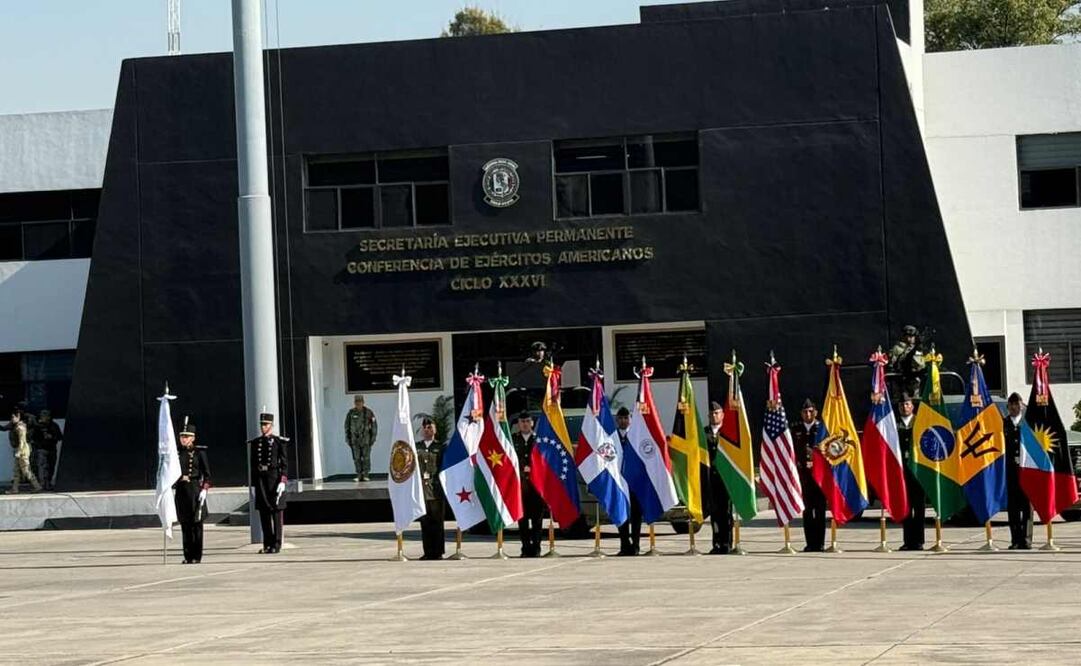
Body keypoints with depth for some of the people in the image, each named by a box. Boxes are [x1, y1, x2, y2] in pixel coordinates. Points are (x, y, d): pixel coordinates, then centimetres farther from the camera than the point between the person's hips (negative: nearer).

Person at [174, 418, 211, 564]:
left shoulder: (199, 452, -2)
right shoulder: (177, 453, 10)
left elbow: (206, 474, -3)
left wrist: (204, 490, -11)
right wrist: (173, 490, 9)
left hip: (195, 489, -4)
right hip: (180, 490, 4)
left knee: (196, 524, -1)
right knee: (185, 525, 5)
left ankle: (197, 556, 2)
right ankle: (188, 556, 10)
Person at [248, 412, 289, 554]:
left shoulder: (280, 442, 0)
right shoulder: (255, 443, 12)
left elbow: (284, 463, -4)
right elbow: (253, 464, 13)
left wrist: (282, 481, -13)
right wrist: (253, 484, 10)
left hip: (274, 478, -4)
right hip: (260, 479, 4)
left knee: (276, 512, -2)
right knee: (263, 513, 4)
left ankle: (276, 545, 1)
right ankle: (267, 544, 10)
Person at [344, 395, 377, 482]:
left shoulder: (369, 412, -6)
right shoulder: (351, 413, -1)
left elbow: (374, 426, -2)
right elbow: (347, 426, 5)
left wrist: (373, 438, -7)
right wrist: (347, 438, 1)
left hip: (366, 438, -2)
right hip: (355, 438, 2)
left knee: (366, 457, -4)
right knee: (356, 457, -1)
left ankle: (366, 475, 4)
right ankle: (359, 475, 5)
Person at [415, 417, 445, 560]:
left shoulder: (440, 447, 6)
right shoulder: (416, 447, 13)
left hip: (436, 488, -2)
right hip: (421, 487, 2)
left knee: (437, 521, -1)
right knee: (425, 521, 3)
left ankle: (438, 552, 4)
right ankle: (428, 552, 9)